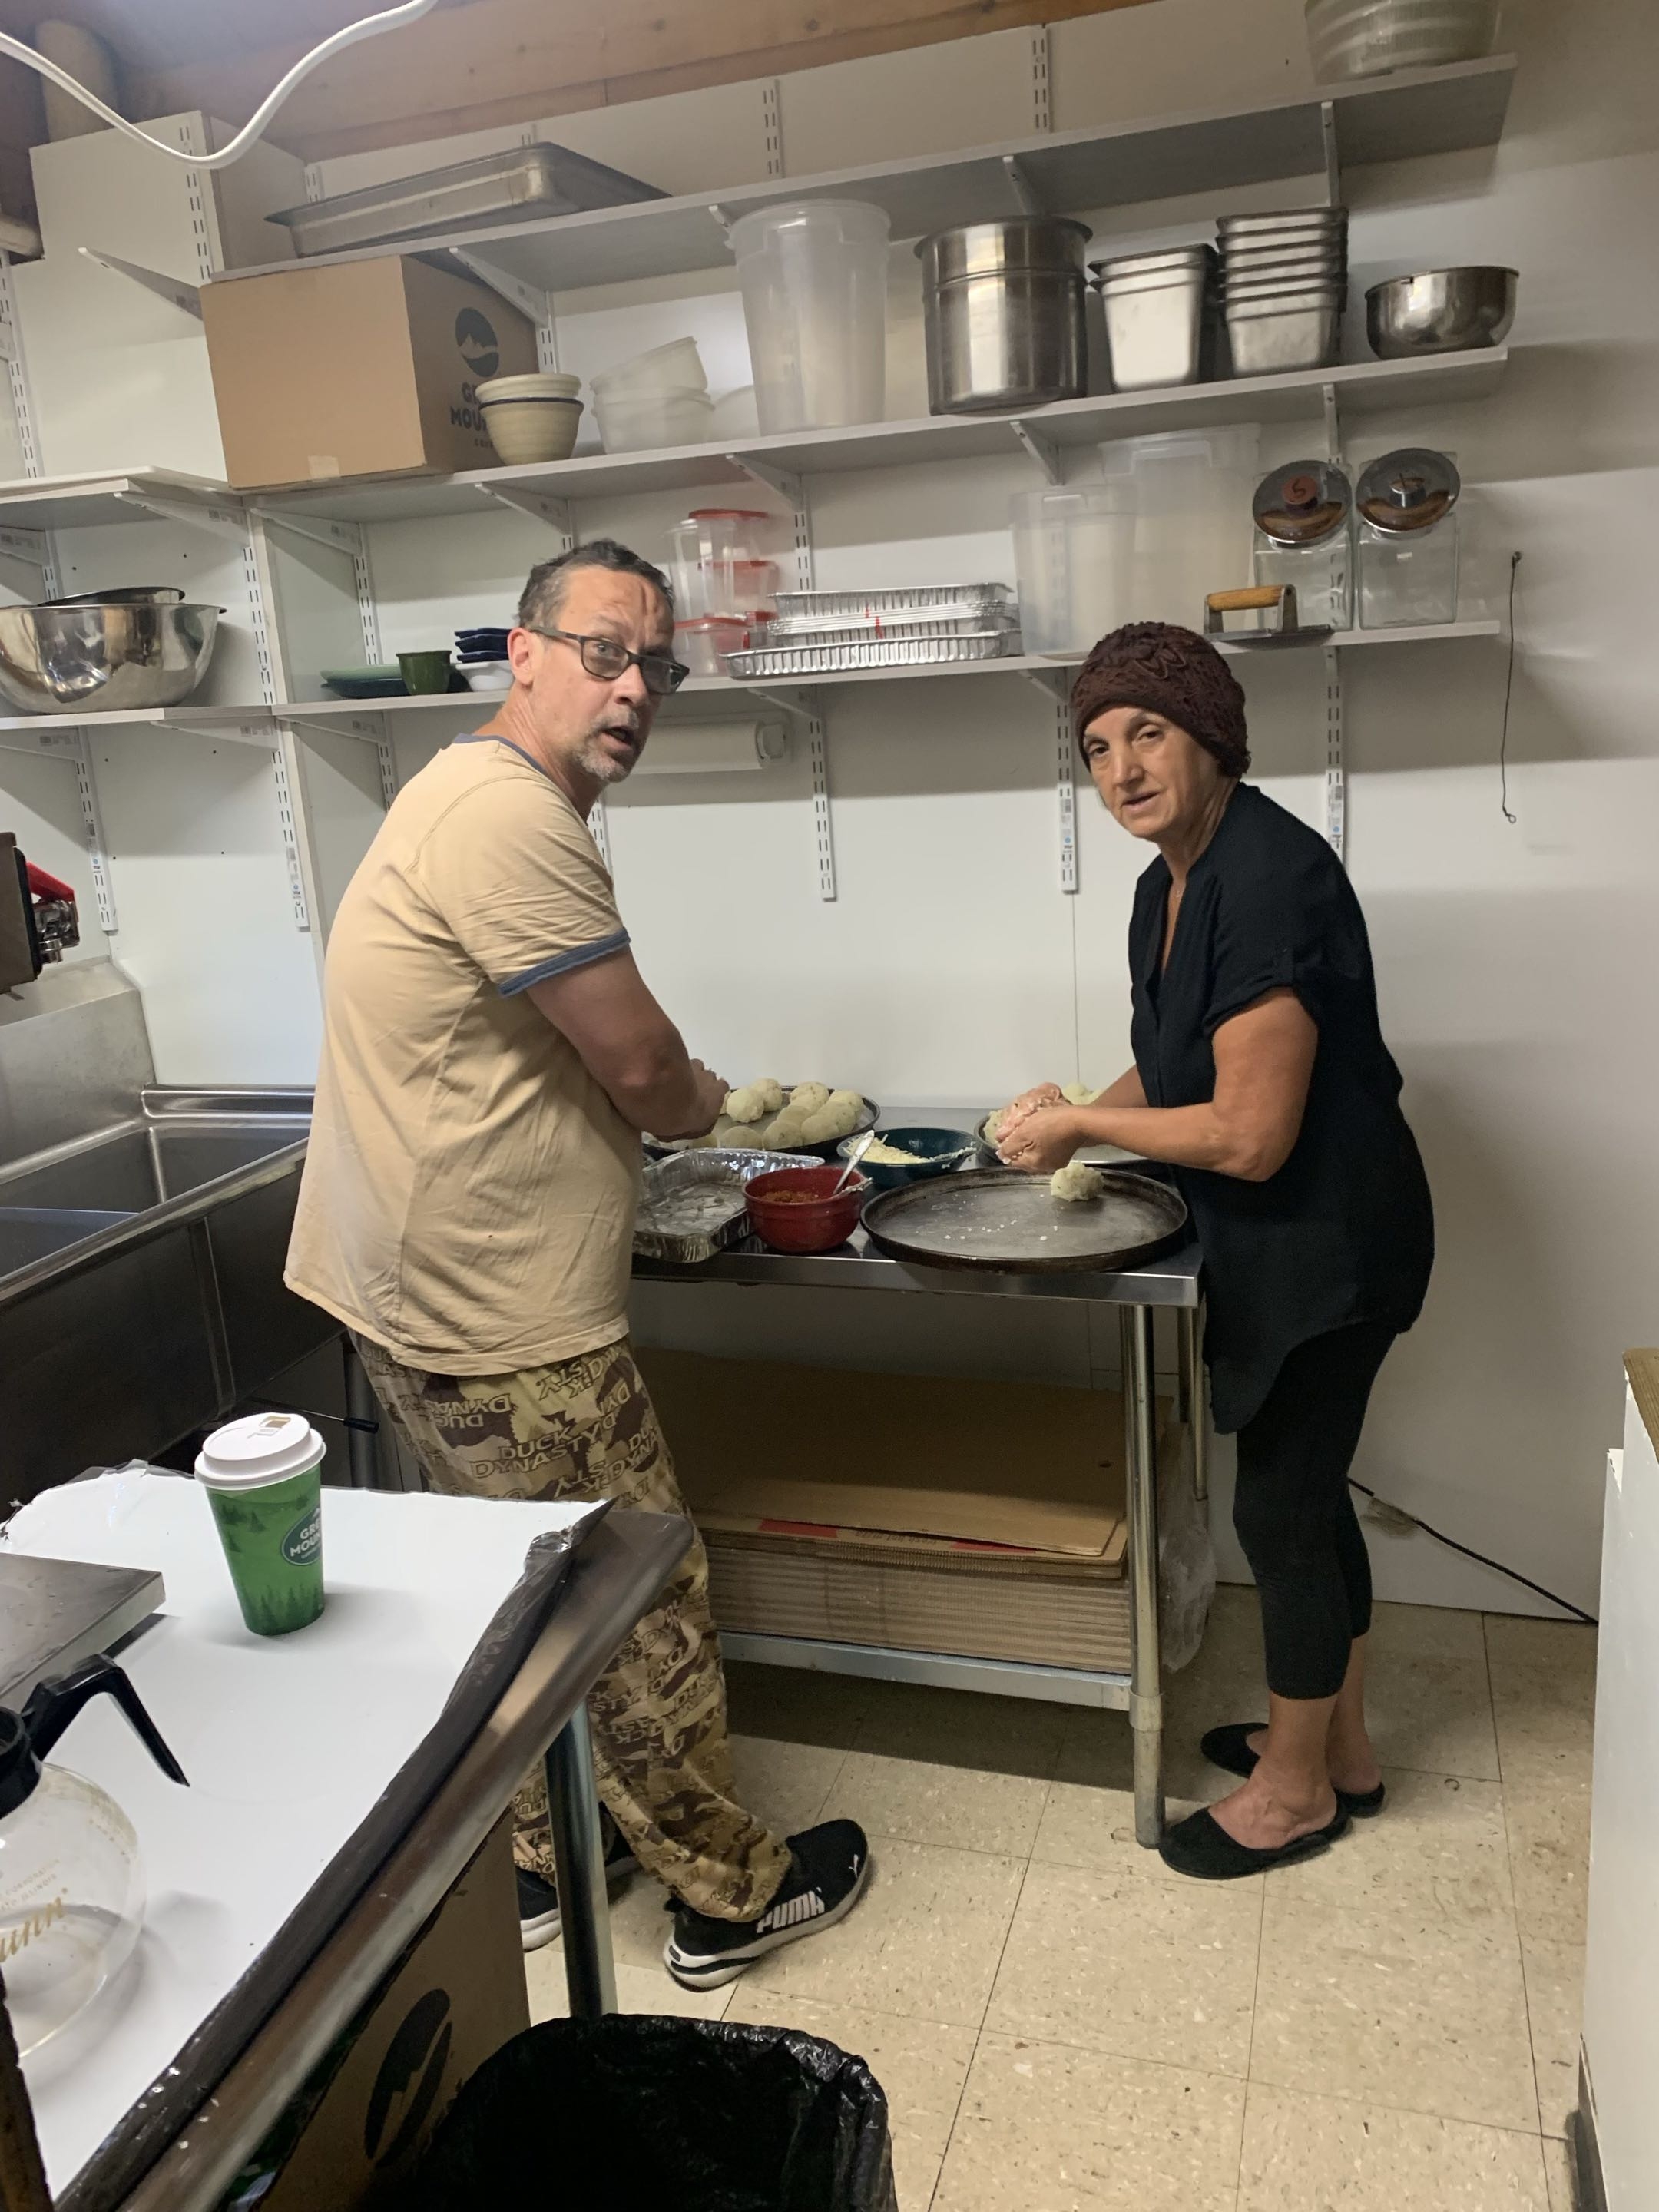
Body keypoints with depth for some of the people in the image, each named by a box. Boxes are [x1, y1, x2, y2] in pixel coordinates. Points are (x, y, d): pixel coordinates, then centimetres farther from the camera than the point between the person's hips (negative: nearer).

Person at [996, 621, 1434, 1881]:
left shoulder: (1268, 880, -26)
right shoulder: (1172, 881, 5)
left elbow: (1251, 1137, -27)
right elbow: (1179, 1062, 17)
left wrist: (1081, 1124, -17)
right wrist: (1080, 1121, -1)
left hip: (1327, 1243, -9)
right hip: (1281, 1242, 10)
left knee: (1280, 1508, 5)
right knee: (1307, 1492, 20)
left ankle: (1297, 1785, 27)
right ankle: (1340, 1742, 40)